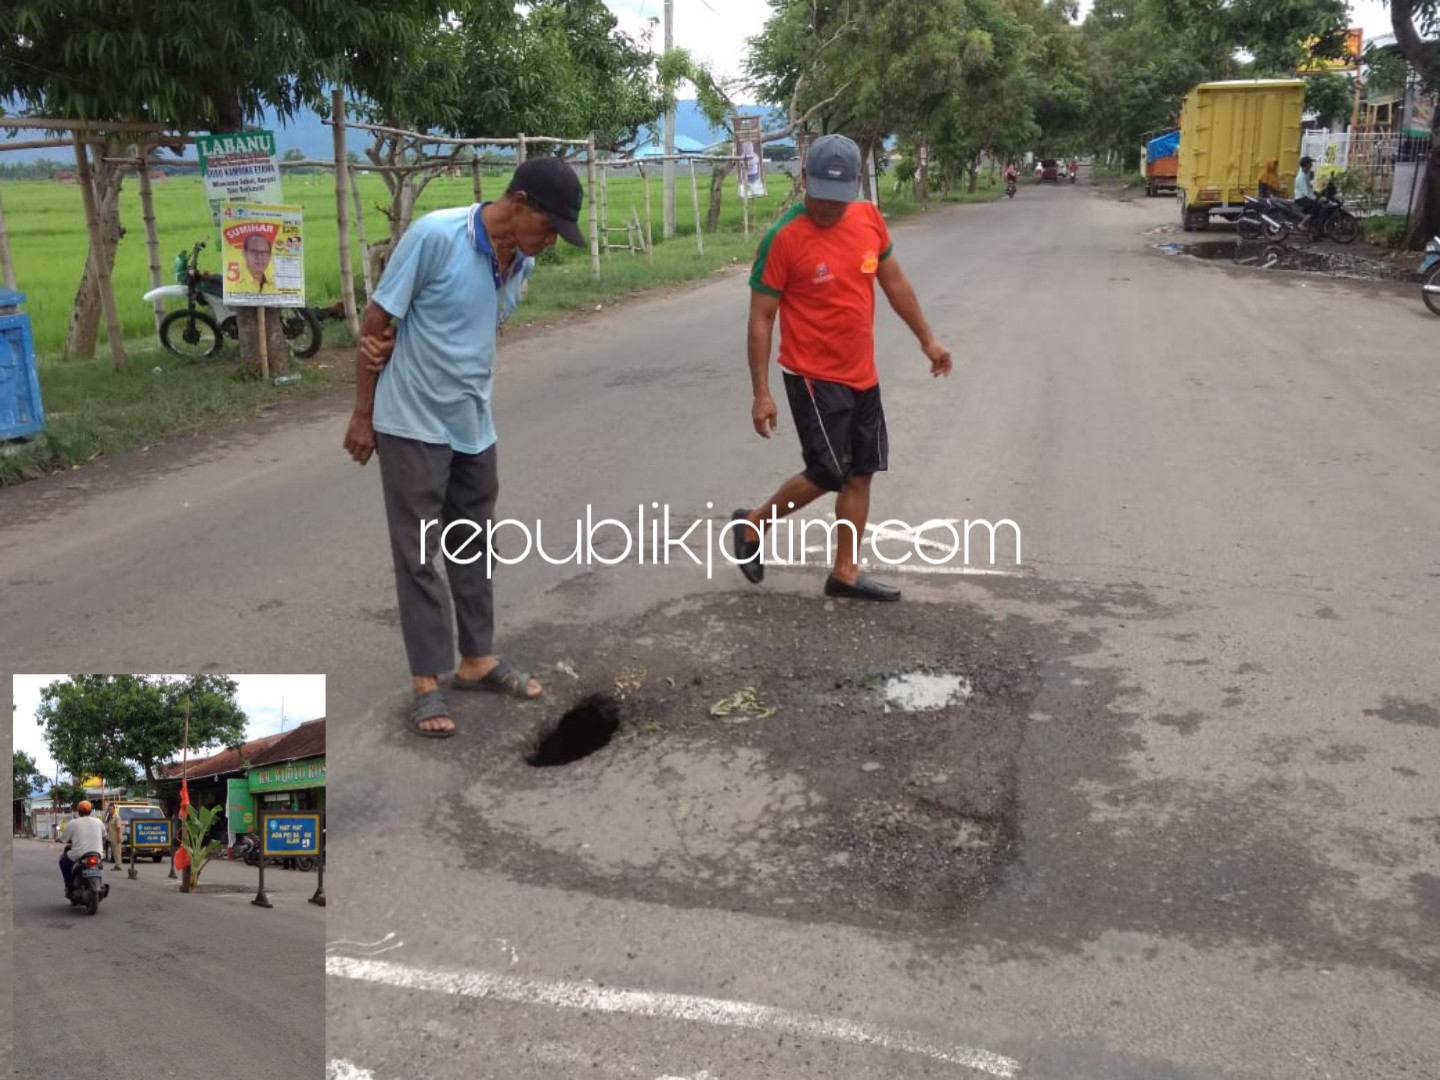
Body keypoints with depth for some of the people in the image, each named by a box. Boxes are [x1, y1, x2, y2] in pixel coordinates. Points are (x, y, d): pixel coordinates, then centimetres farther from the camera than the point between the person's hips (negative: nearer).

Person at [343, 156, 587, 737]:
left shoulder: (522, 261, -1)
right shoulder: (434, 235, -21)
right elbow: (377, 323, -14)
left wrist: (396, 342, -9)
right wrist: (363, 413, -10)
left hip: (474, 425, 6)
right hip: (412, 424, -6)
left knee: (472, 547, 15)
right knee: (418, 554, 2)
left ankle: (478, 660, 29)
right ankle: (427, 682, 11)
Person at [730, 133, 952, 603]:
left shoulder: (869, 219, 0)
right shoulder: (784, 238, -17)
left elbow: (894, 282, 14)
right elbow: (761, 318, -13)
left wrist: (926, 338, 19)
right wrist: (761, 393, -15)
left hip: (862, 375, 7)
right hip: (813, 376, -6)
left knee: (860, 473, 9)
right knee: (828, 473, -7)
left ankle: (845, 573, 21)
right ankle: (752, 526, 17)